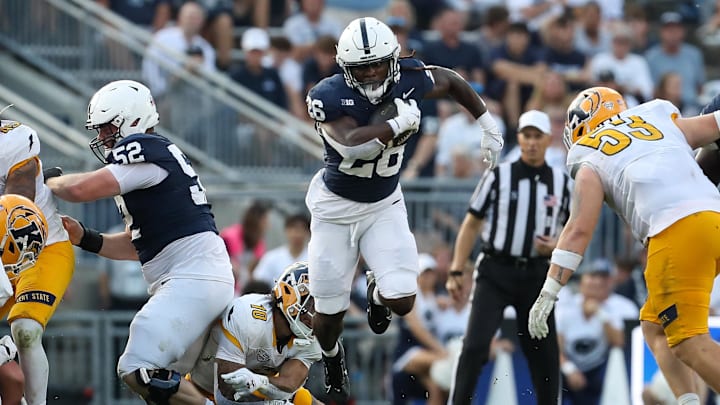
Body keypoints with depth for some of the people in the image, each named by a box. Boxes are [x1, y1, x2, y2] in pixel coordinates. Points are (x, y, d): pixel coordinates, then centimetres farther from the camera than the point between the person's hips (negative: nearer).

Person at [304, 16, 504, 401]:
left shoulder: (409, 80, -14)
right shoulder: (329, 96, -26)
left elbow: (451, 81, 8)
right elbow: (351, 144, -42)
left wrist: (488, 126, 11)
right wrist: (400, 123, -33)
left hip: (384, 206, 2)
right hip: (335, 206, -2)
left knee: (402, 301, -14)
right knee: (329, 312, 5)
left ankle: (377, 291, 26)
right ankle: (331, 356, 42)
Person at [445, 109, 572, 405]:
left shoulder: (562, 183, 7)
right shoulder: (498, 176, 0)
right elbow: (471, 225, 3)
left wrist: (557, 246, -7)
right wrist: (455, 272, -3)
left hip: (536, 277, 3)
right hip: (495, 272, -2)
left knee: (545, 353, 4)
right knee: (475, 346, -14)